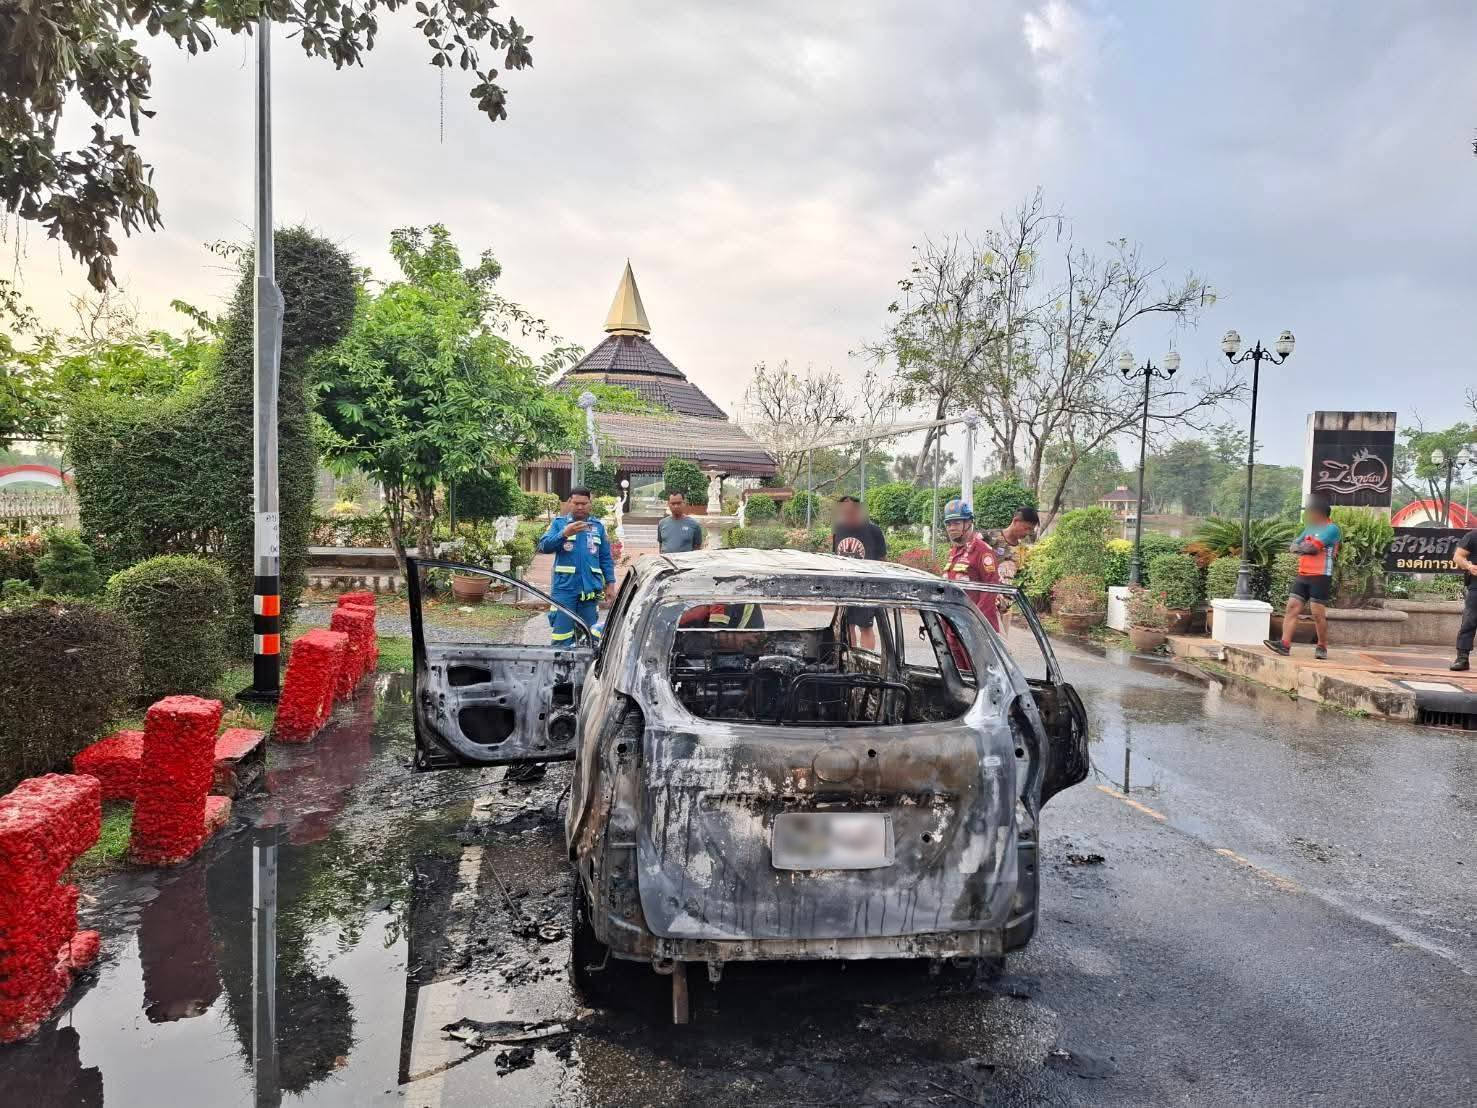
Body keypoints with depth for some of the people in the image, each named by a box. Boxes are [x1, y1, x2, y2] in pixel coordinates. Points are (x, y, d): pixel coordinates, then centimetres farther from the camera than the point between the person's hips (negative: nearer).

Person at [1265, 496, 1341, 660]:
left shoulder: (1331, 528, -7)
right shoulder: (1310, 528, 20)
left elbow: (1312, 547, -17)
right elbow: (1293, 547, 13)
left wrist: (1300, 547, 2)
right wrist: (1304, 548, -8)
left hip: (1320, 577, -8)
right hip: (1303, 576, 8)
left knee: (1318, 613, -4)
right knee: (1292, 607, -3)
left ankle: (1322, 647, 10)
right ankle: (1285, 644, -9)